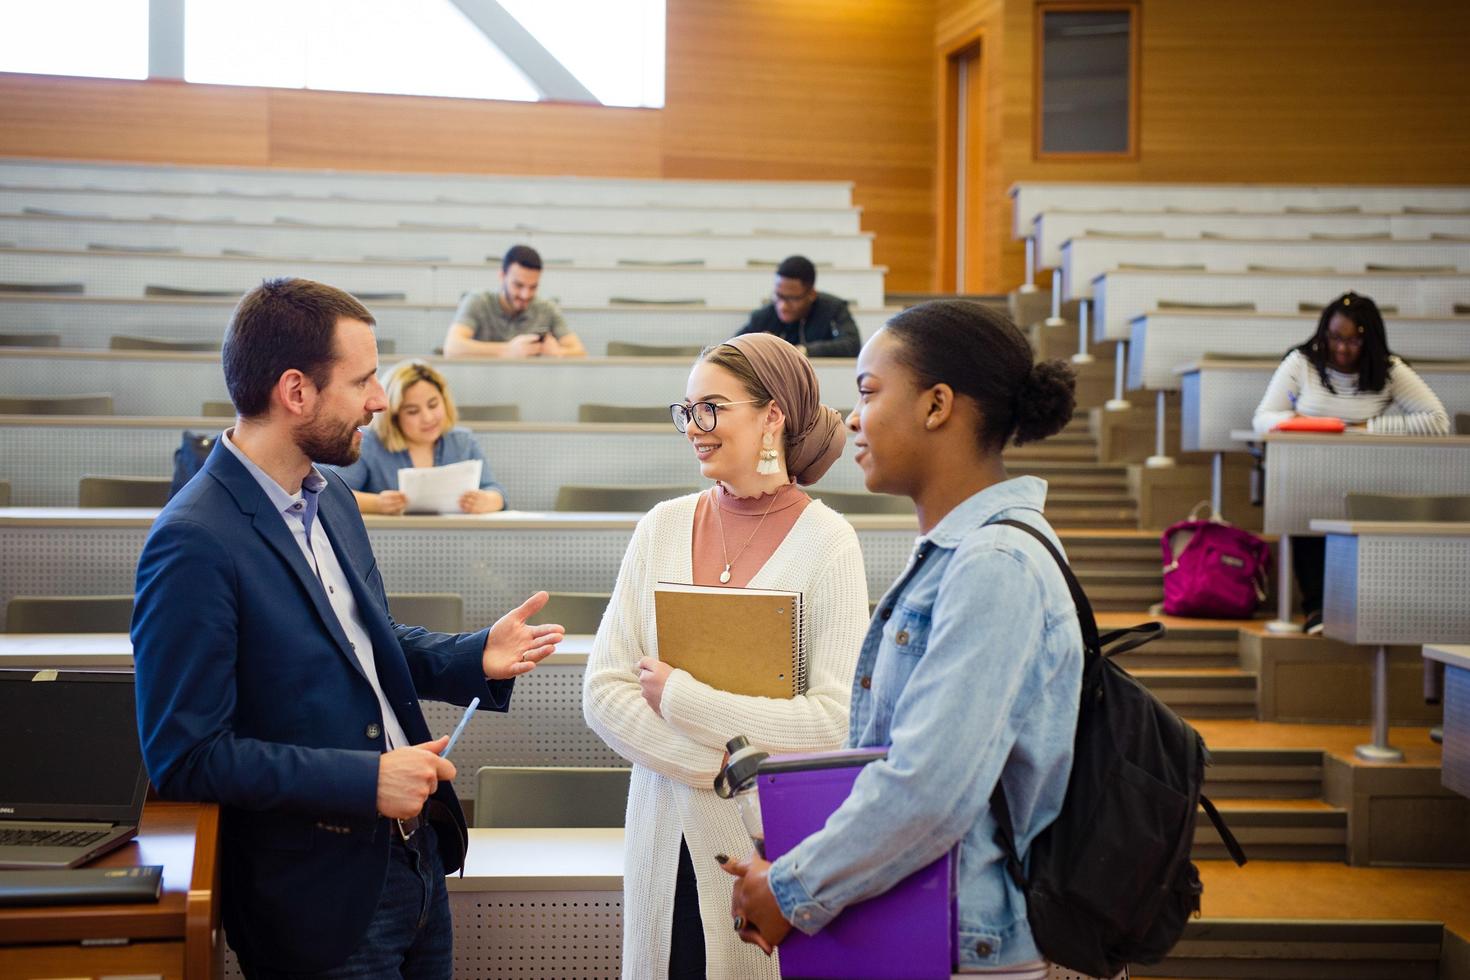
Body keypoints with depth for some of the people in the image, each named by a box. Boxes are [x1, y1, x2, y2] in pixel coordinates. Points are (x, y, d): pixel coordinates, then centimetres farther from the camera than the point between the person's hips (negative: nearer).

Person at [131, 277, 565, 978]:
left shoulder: (331, 500, 7)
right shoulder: (194, 543, -21)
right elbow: (183, 755, -22)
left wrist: (477, 657, 3)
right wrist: (365, 778, -23)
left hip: (416, 860, 8)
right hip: (324, 896, -8)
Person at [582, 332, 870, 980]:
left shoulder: (826, 542, -8)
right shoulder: (662, 527, 5)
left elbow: (833, 720, -16)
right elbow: (602, 692, -1)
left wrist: (676, 696, -13)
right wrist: (719, 767, -13)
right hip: (667, 835, 4)